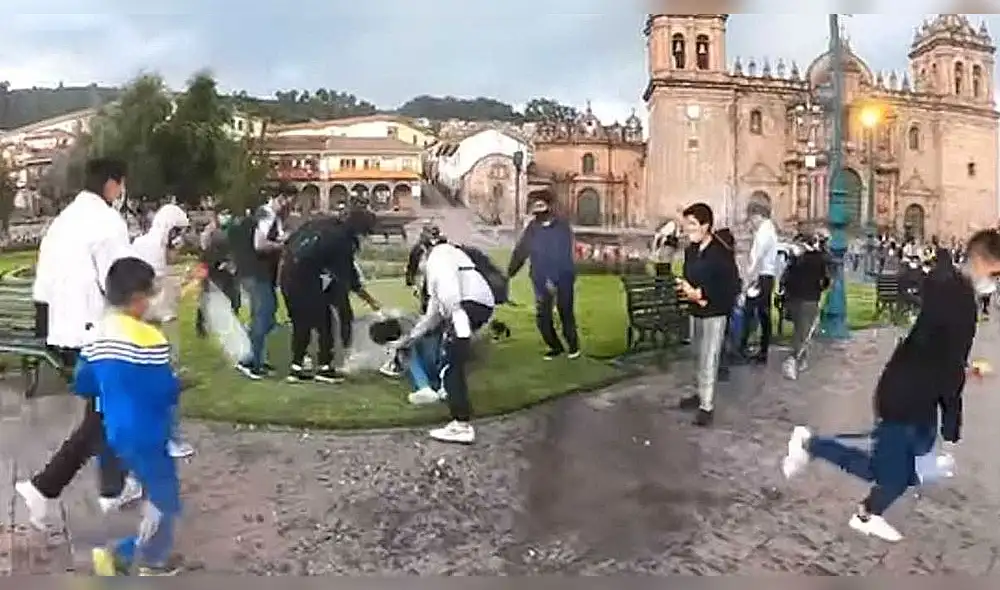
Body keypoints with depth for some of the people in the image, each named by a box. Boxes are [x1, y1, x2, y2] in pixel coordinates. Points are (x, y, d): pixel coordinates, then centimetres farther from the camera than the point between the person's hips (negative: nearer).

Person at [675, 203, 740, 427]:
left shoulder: (722, 253, -18)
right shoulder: (690, 250, 4)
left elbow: (732, 287, -19)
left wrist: (701, 294, -22)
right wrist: (685, 288, -10)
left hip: (714, 314, -7)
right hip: (695, 312, 7)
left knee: (708, 360, -4)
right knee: (700, 358, 18)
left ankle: (707, 406, 4)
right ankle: (702, 394, 33)